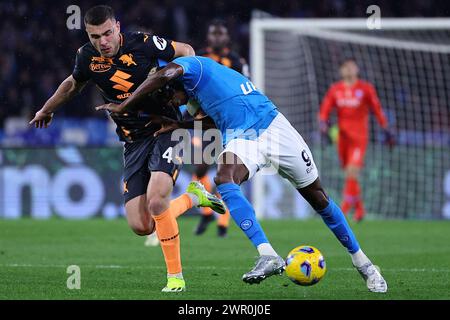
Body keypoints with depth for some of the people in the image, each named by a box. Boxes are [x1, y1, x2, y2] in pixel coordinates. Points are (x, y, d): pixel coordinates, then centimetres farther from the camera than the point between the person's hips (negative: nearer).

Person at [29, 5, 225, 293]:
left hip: (166, 131, -5)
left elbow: (185, 51, 4)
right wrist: (47, 109, 36)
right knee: (141, 226, -6)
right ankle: (193, 197, 21)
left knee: (156, 201, -27)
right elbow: (74, 84, 23)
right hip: (134, 142, 5)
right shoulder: (87, 57, -1)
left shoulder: (144, 43, -14)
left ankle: (175, 277, -11)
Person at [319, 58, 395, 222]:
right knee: (349, 173, 11)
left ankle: (345, 206, -19)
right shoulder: (335, 89, 7)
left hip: (359, 137, -4)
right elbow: (325, 109, 4)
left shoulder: (366, 88, 0)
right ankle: (359, 208, 26)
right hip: (343, 137, 4)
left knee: (352, 172, -18)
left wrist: (387, 131, 7)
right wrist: (323, 123, -17)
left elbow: (377, 110, 5)